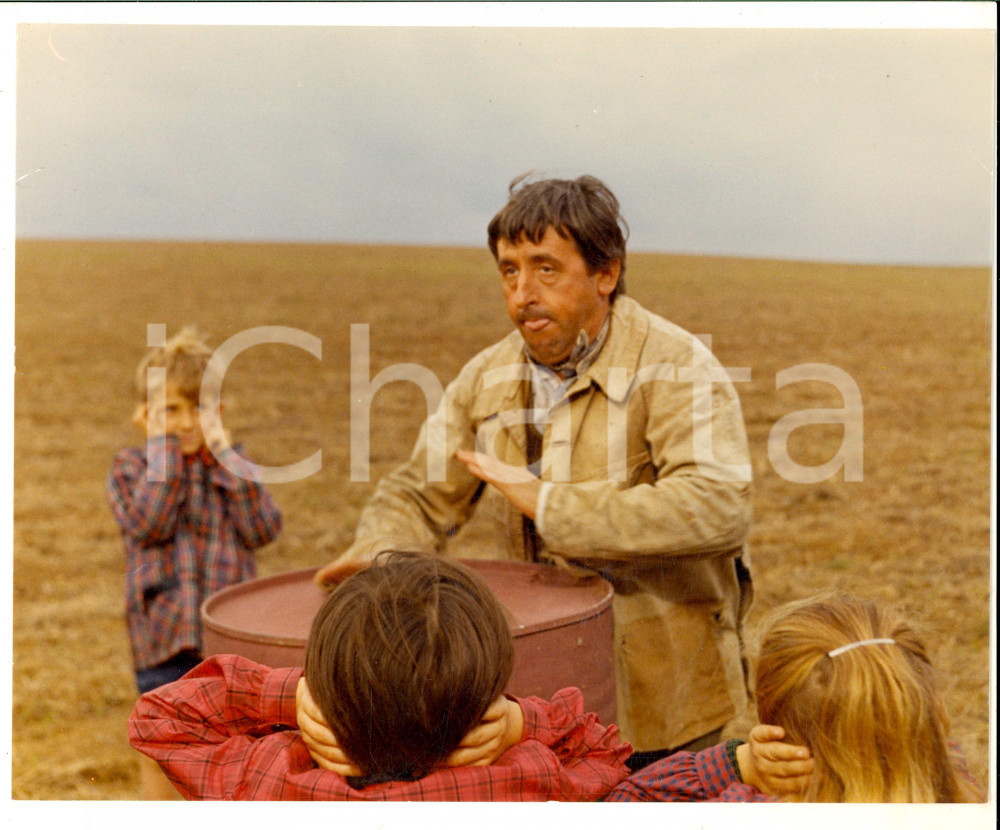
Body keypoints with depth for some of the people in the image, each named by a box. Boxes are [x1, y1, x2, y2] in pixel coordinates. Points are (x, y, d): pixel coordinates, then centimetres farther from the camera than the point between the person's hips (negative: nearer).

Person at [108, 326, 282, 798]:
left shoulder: (230, 465, 5)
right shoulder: (131, 468, 0)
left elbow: (263, 528, -11)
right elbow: (150, 524, -19)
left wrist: (223, 452, -11)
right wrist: (162, 447, -14)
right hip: (163, 631, -1)